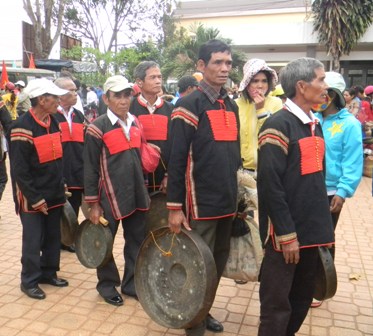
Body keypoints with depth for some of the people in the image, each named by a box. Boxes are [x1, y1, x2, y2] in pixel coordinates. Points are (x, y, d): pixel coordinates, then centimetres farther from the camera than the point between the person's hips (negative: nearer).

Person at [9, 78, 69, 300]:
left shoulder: (53, 122, 4)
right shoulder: (23, 129, -18)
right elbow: (19, 171, -17)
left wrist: (61, 186, 11)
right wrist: (35, 199, -15)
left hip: (54, 194, 7)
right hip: (32, 198, -7)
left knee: (53, 237, 15)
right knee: (33, 241, 3)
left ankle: (48, 273, 32)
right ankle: (29, 281, 20)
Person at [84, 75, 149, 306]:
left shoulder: (135, 123, 7)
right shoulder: (98, 128, -11)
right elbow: (91, 168, -10)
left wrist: (143, 189, 15)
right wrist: (93, 203, -9)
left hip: (137, 194, 6)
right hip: (110, 196, -5)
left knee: (137, 242, 13)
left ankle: (132, 283, 29)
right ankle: (107, 284, 30)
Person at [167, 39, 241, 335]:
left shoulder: (231, 106, 11)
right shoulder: (190, 105, -11)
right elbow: (177, 160, -15)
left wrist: (236, 194, 18)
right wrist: (175, 207, -16)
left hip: (227, 202, 8)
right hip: (201, 203, -7)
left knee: (219, 262, 18)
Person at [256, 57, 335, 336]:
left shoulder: (315, 125, 12)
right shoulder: (278, 126, -16)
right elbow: (270, 187, -20)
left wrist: (322, 223, 16)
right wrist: (287, 235, -18)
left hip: (312, 230, 9)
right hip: (287, 233, -8)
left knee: (302, 300, 20)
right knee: (277, 306, 4)